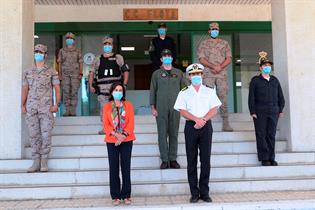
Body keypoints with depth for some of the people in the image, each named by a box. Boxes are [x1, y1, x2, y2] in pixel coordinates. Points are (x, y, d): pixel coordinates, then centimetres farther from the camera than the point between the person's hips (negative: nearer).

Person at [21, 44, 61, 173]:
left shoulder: (51, 72, 5)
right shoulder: (27, 72, 13)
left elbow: (57, 89, 3)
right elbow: (25, 90, 14)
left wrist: (56, 104, -8)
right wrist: (23, 105, 4)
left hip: (46, 108, -2)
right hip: (31, 108, 3)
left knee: (46, 135, -4)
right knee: (33, 135, 4)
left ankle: (44, 162, 8)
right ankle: (36, 162, 11)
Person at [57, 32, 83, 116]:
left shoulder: (77, 51, 9)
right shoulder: (62, 51, 11)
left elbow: (80, 63, 8)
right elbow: (60, 63, 12)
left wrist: (80, 74, -1)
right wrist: (59, 74, 4)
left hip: (75, 74, -1)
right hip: (65, 74, 1)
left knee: (74, 92, -4)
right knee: (66, 92, -2)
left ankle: (73, 111, 0)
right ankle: (67, 111, 3)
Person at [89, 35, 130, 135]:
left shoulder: (118, 58, 11)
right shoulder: (98, 59, 15)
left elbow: (126, 71, 7)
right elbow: (92, 72, 14)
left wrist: (124, 84, -4)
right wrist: (91, 86, 2)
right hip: (102, 88, 1)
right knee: (103, 108, -3)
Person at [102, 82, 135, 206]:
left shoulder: (128, 105, 5)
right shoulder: (107, 106, 5)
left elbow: (131, 122, -2)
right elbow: (105, 124, -1)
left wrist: (123, 135, -16)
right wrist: (116, 134, -16)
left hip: (126, 140, 0)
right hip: (112, 141, 0)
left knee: (126, 167, 2)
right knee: (113, 168, 2)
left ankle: (126, 195, 11)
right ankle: (115, 196, 11)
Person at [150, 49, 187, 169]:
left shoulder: (179, 73, 11)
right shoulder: (156, 74, 8)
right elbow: (152, 91, 6)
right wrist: (153, 107, -1)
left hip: (175, 108, 1)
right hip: (161, 108, -1)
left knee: (174, 133, 4)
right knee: (162, 134, -1)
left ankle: (173, 159, 11)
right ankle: (164, 160, 6)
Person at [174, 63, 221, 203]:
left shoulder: (209, 91, 11)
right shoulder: (184, 93, 7)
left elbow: (214, 109, 2)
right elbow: (183, 111, -3)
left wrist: (203, 120, -14)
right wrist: (196, 119, -17)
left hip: (206, 126, 1)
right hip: (191, 127, -1)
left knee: (206, 160, 1)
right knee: (192, 161, 1)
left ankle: (204, 192, 9)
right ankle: (194, 193, 8)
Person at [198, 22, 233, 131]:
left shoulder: (224, 43, 14)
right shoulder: (203, 44, 11)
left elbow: (229, 59, 6)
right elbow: (201, 59, -1)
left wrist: (220, 67, -12)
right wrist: (213, 66, -14)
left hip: (222, 74, 1)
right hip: (208, 74, -1)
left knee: (223, 98, -2)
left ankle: (226, 124, 0)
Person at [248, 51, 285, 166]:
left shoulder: (275, 80, 14)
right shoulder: (255, 80, 2)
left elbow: (280, 96, 16)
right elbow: (251, 97, -2)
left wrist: (281, 109, 10)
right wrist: (252, 112, -8)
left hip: (273, 112, 3)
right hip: (260, 112, -3)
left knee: (271, 135, 5)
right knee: (261, 135, -1)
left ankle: (271, 158, 12)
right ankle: (264, 159, 6)